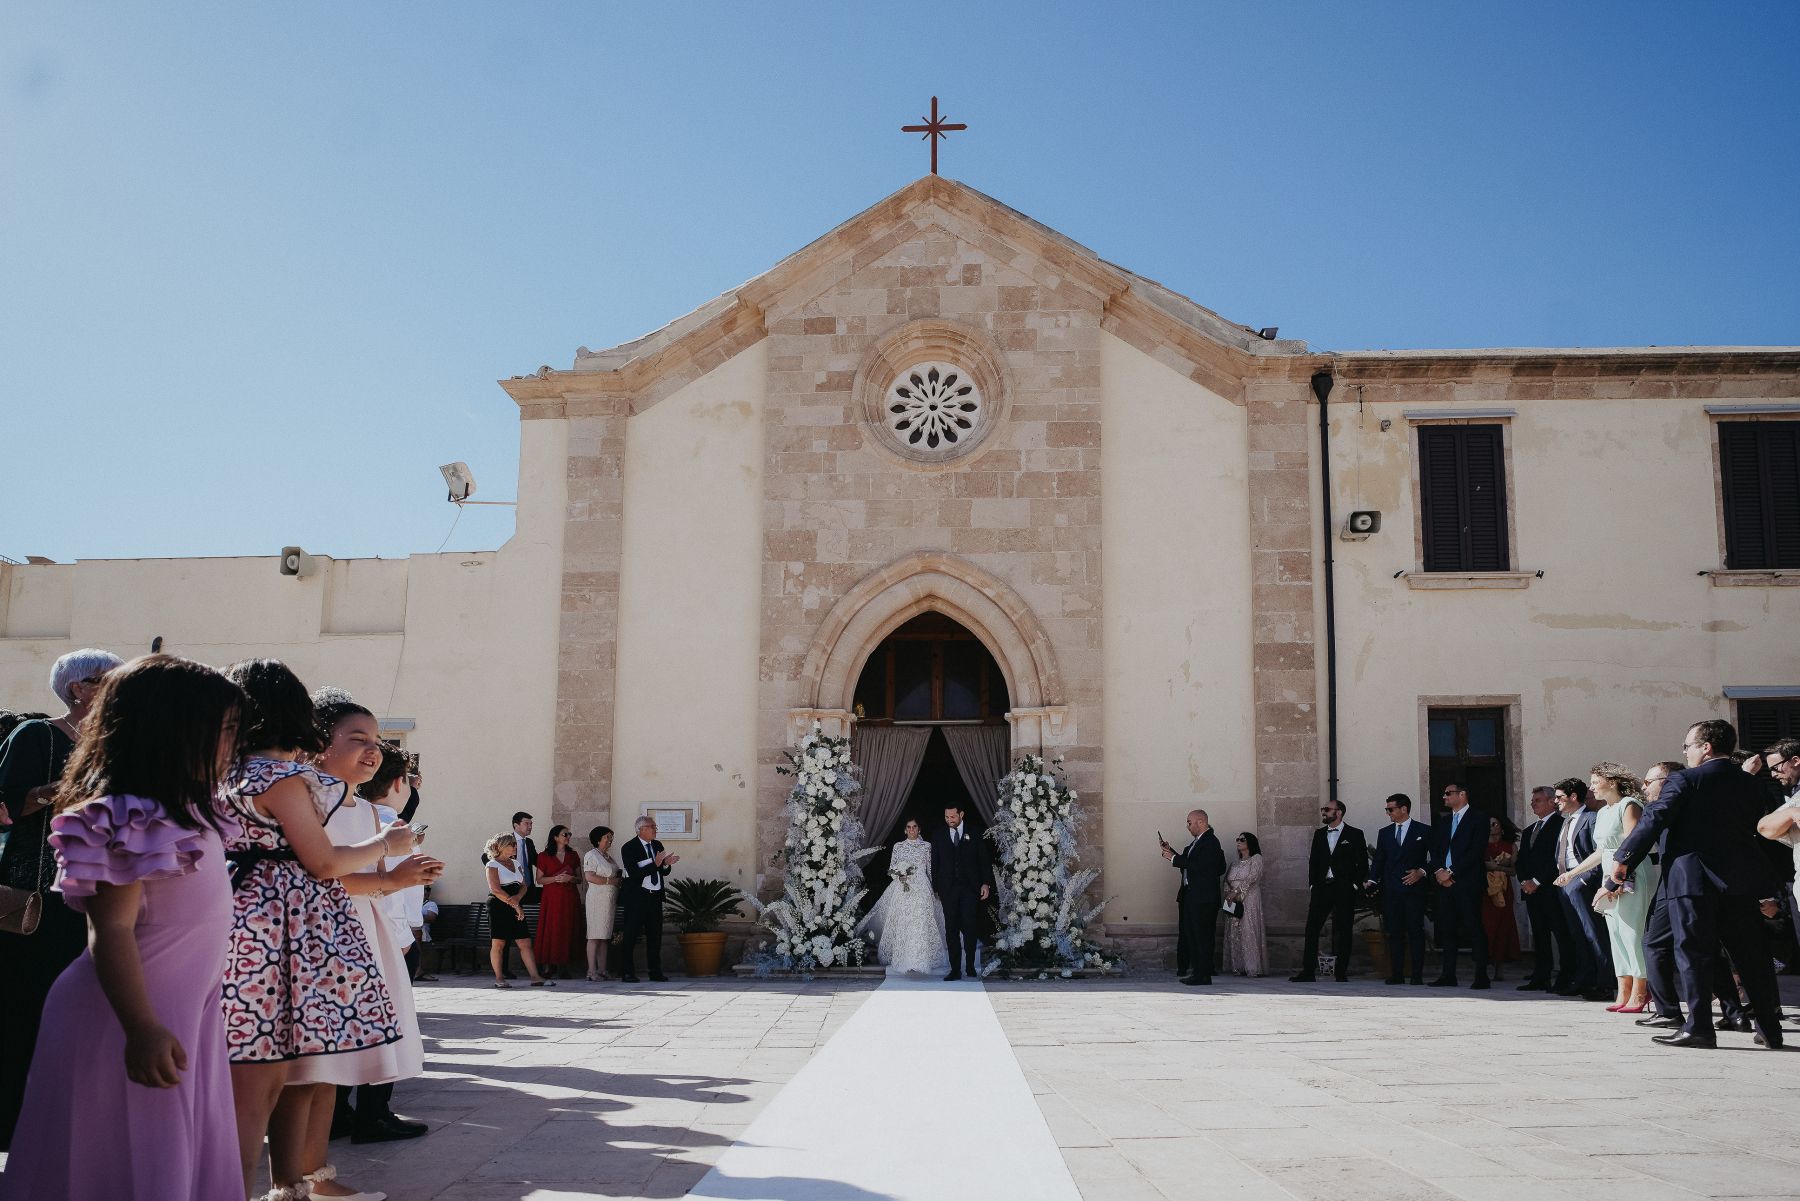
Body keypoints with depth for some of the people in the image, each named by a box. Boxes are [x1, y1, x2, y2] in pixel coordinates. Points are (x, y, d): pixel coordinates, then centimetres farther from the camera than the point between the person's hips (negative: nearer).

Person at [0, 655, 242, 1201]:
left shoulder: (183, 814, 10)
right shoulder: (135, 819, -21)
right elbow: (111, 929, -25)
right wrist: (142, 1029, -29)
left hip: (184, 1013, 9)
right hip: (142, 1020, -9)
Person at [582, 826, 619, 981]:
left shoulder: (608, 856, 20)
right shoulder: (591, 855, -6)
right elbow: (589, 877, -17)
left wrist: (618, 881, 8)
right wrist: (610, 881, -15)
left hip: (609, 900, 8)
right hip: (597, 899, -8)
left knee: (605, 937, 7)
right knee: (595, 936, -8)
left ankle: (602, 970, 9)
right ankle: (592, 971, -7)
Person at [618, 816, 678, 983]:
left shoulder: (657, 845, 13)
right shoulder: (629, 848, -8)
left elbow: (664, 872, 17)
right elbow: (634, 873, -18)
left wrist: (666, 864, -6)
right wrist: (655, 864, -22)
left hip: (655, 897, 6)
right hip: (636, 897, -6)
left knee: (655, 935, 7)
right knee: (631, 934, -1)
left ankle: (655, 972, 14)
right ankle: (627, 972, 5)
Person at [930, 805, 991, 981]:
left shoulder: (975, 834, 6)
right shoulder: (938, 835, 10)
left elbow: (984, 859, 6)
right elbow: (935, 863, 12)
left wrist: (986, 883, -3)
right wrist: (935, 887, 7)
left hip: (970, 887, -2)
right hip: (948, 889, 2)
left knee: (969, 927, -8)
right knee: (951, 930, 0)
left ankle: (970, 966, 6)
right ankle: (955, 969, 3)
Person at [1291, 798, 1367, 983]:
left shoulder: (1354, 834, 1)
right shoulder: (1319, 834, 14)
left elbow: (1363, 863, 0)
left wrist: (1355, 885, -7)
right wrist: (1312, 884, 6)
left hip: (1344, 889, -4)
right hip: (1321, 888, 4)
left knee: (1342, 931, 0)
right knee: (1312, 928, -2)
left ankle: (1341, 972, 8)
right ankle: (1307, 971, 0)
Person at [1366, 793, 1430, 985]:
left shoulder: (1424, 831, 4)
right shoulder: (1384, 833, 15)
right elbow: (1378, 860, 13)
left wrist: (1422, 872, -11)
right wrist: (1372, 881, -1)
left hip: (1413, 889, -4)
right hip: (1390, 889, 4)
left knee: (1415, 931, -5)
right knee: (1394, 932, 3)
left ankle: (1417, 974, -1)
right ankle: (1396, 974, 5)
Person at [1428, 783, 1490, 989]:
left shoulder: (1477, 821, -1)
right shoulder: (1442, 823, 20)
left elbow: (1475, 852, -11)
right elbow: (1434, 851, 15)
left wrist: (1451, 872, -13)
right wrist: (1439, 871, -4)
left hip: (1468, 883, -6)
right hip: (1445, 882, 6)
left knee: (1474, 929, -6)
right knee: (1447, 929, 5)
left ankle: (1481, 977, -4)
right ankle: (1448, 975, 9)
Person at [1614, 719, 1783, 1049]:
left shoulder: (1685, 780, -7)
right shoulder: (1750, 785, 12)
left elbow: (1654, 820, -13)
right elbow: (1757, 829, 17)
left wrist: (1623, 858, -9)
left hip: (1693, 880, -5)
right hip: (1742, 881, 6)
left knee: (1694, 954, -1)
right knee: (1751, 955, 11)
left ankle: (1698, 1027, -2)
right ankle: (1770, 1029, 14)